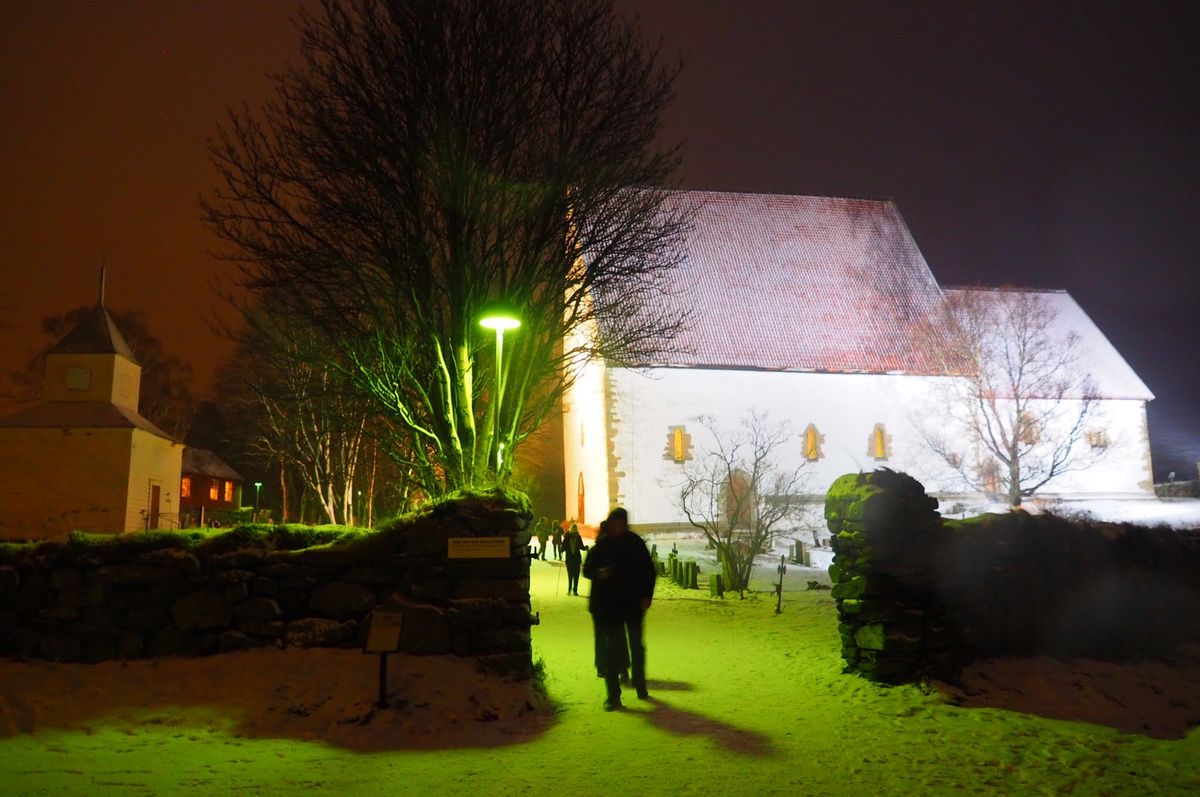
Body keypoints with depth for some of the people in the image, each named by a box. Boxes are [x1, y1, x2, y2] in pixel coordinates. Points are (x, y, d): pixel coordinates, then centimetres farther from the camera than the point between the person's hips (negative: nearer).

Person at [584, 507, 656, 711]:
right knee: (612, 647, -3)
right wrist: (598, 573, -23)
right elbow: (587, 569, -1)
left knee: (636, 646, 14)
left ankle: (640, 687, 32)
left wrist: (646, 596, -8)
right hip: (609, 604, -1)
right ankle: (612, 695, 0)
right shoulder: (601, 544, -3)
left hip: (634, 602, 1)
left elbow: (649, 571, 1)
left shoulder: (635, 543, -3)